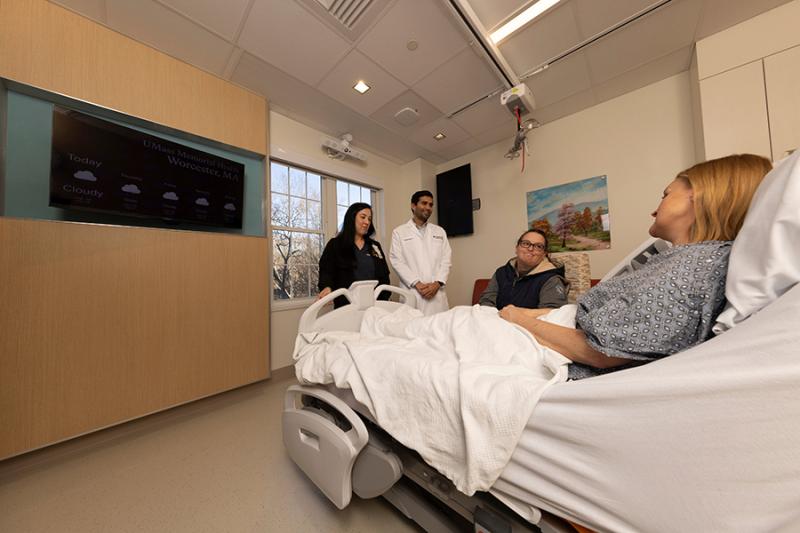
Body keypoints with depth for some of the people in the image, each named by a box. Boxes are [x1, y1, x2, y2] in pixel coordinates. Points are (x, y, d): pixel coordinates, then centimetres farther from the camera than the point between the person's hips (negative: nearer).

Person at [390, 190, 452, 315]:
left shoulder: (440, 231, 16)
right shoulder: (399, 232, 5)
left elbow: (446, 261, 9)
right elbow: (397, 262, -3)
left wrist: (437, 283, -6)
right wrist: (417, 284, -11)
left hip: (437, 293, 3)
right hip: (412, 294, -3)